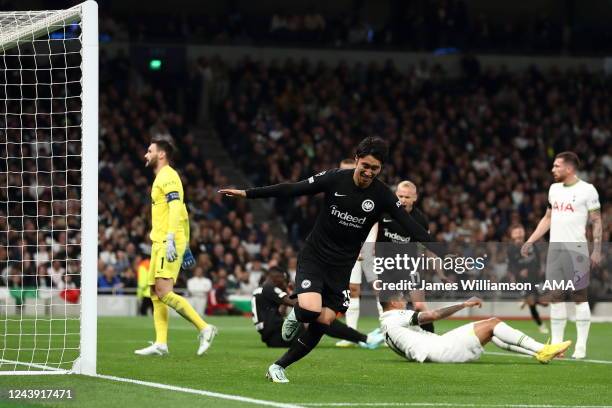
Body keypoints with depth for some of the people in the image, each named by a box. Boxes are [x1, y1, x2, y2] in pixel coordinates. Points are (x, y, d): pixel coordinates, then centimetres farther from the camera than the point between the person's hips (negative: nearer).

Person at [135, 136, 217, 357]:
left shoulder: (167, 176, -9)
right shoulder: (162, 177, 22)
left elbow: (176, 207, -21)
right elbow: (183, 214, 25)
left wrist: (170, 239, -30)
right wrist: (185, 245, 25)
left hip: (168, 243, -10)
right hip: (160, 243, 10)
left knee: (164, 292, -17)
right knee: (155, 292, 6)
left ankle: (204, 328, -16)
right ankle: (161, 343, 3)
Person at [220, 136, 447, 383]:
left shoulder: (382, 195, -7)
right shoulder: (335, 179, -10)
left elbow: (411, 226, -9)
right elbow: (292, 190, -5)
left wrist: (441, 253, -20)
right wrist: (247, 194, -7)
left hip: (341, 267, 2)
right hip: (313, 257, -2)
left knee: (322, 323, -6)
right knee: (311, 310, -26)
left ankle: (279, 366, 12)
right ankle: (296, 314, 12)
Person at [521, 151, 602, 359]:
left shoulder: (587, 190, -5)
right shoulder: (554, 188, 14)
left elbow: (597, 221, -4)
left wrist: (597, 250, -11)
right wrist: (530, 241, 17)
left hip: (576, 248, -6)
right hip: (554, 247, 6)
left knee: (579, 296, -3)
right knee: (556, 296, 5)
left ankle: (581, 347, 0)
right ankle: (556, 344, 9)